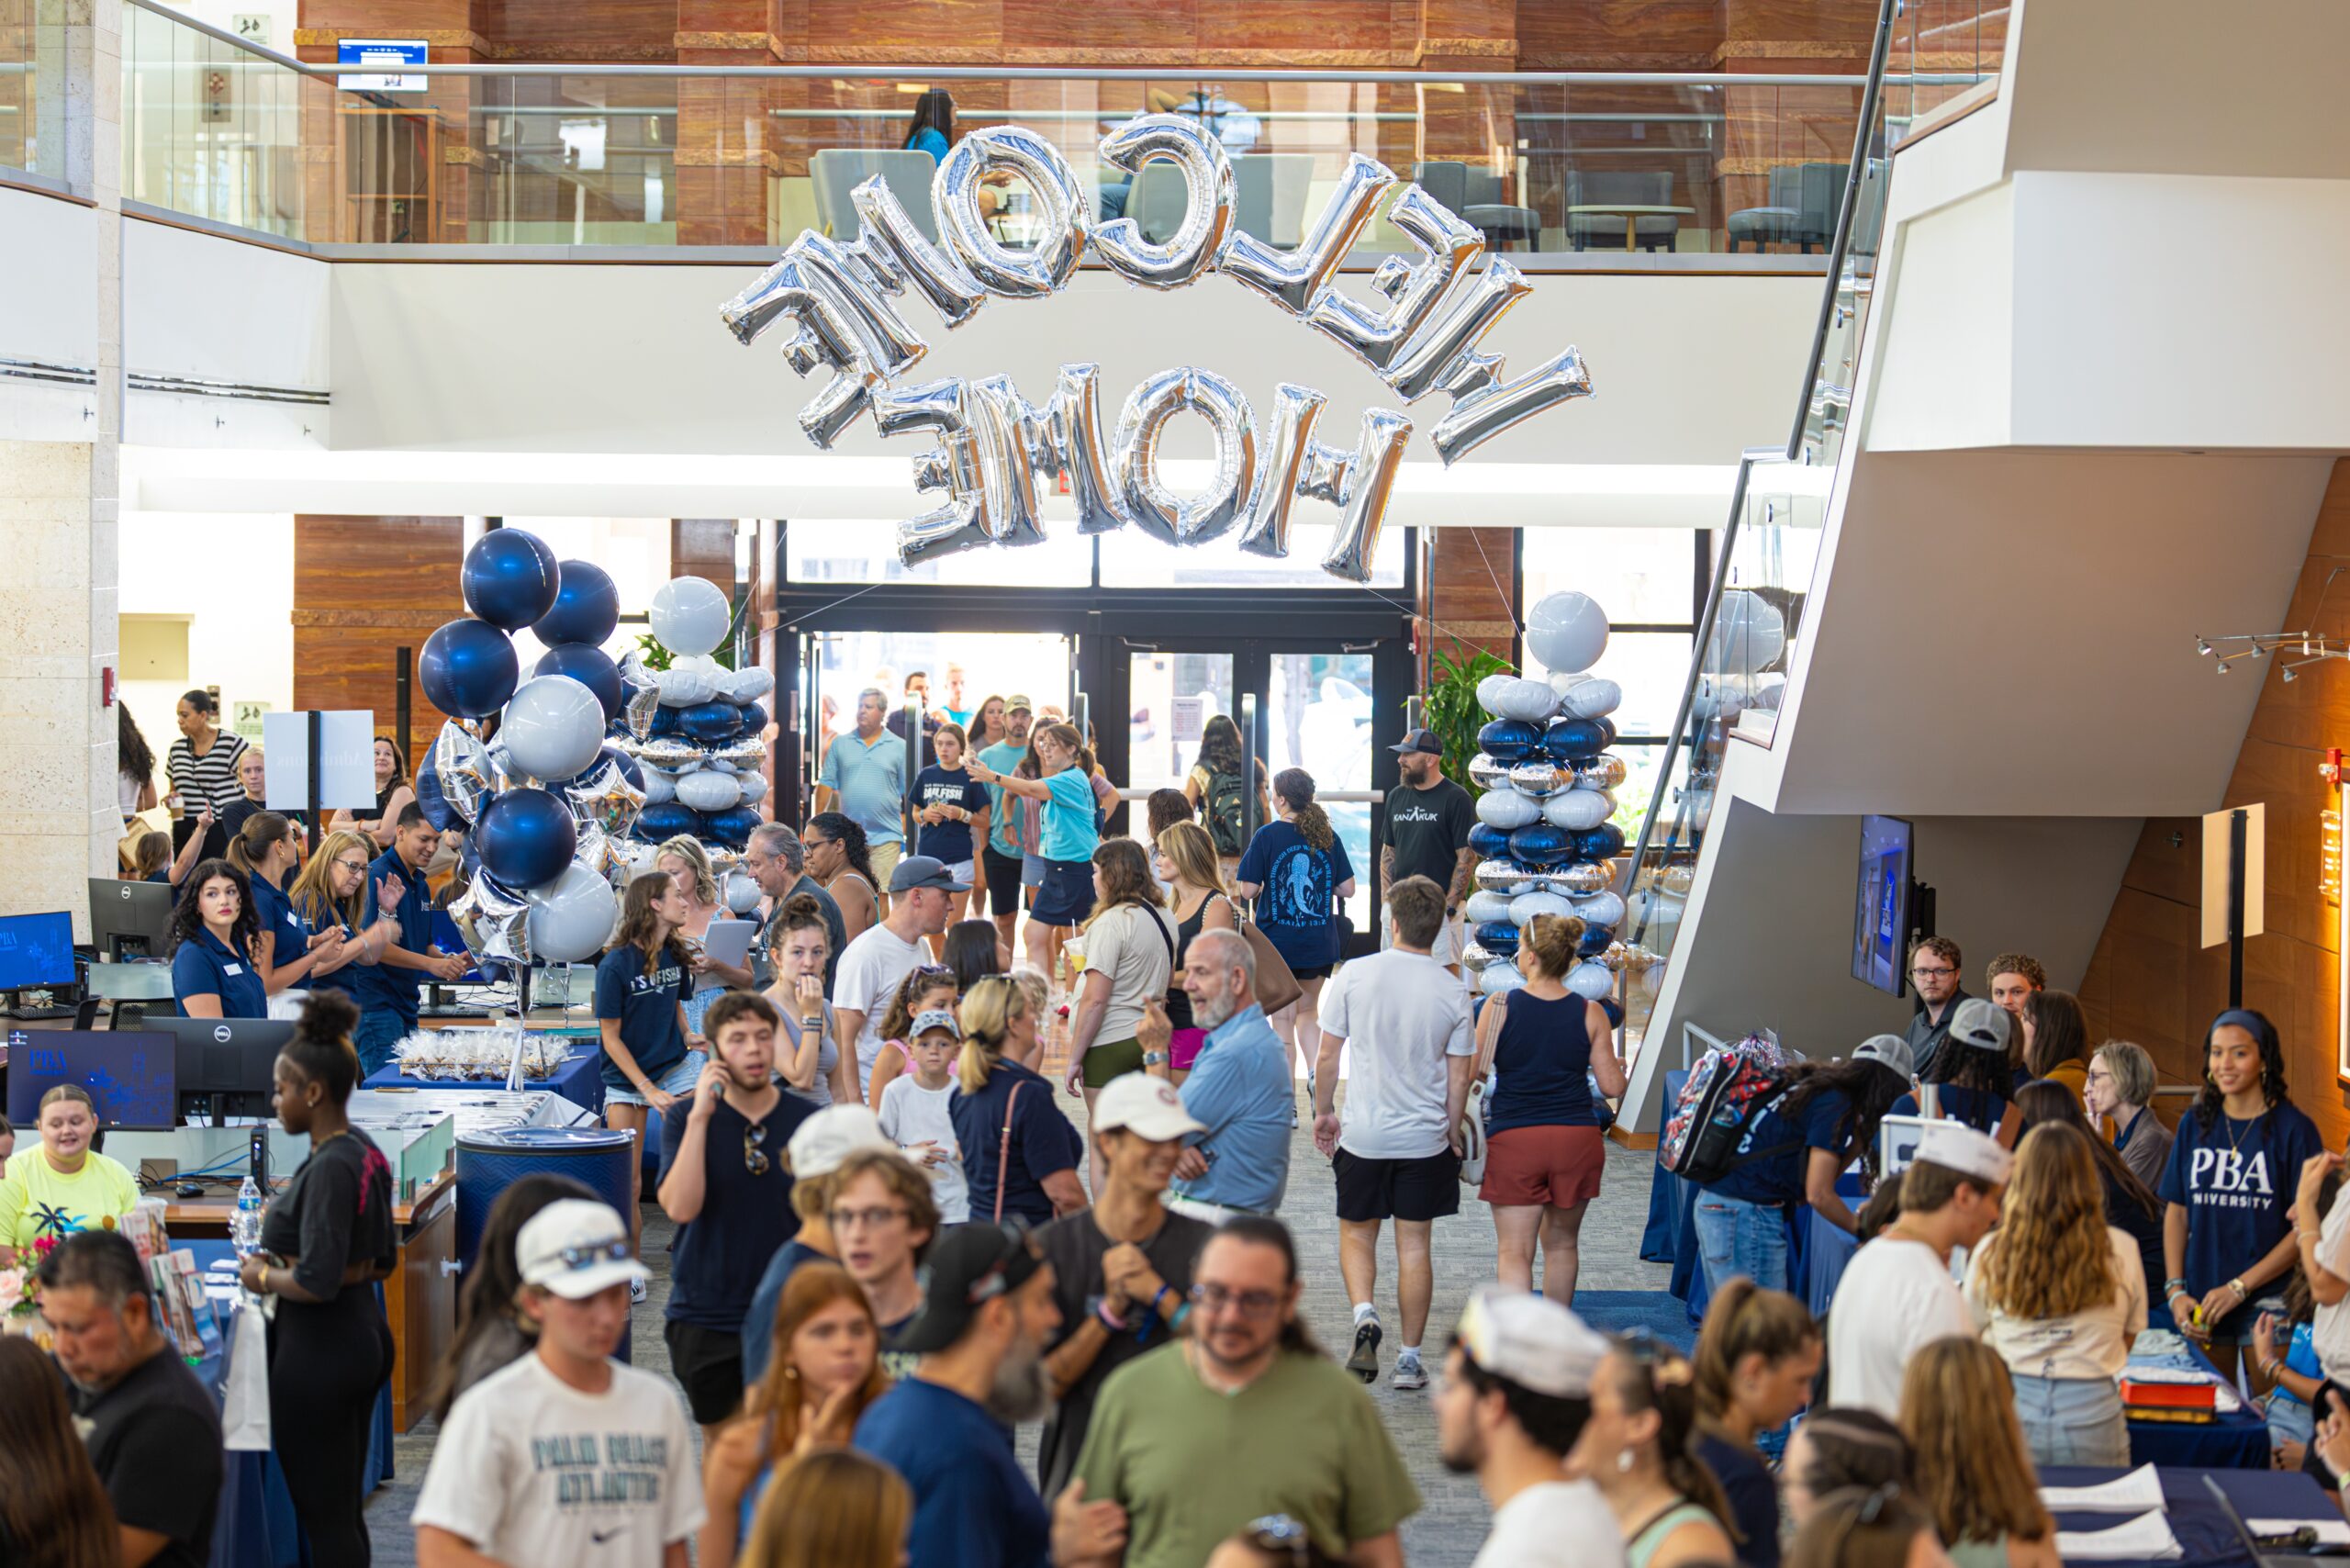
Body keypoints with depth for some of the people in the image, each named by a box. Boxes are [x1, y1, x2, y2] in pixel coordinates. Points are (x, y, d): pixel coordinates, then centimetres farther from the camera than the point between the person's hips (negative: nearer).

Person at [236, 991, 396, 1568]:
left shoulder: (330, 1166, -20)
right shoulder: (367, 1154, 9)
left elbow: (317, 1282, -26)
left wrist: (264, 1276, -8)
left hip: (320, 1347, -10)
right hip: (365, 1335, 10)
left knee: (323, 1518, -3)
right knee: (347, 1510, 16)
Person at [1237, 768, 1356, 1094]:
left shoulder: (1268, 836, -10)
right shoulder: (1328, 836, 0)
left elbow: (1248, 890, -11)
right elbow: (1348, 889, 1)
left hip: (1277, 942, -3)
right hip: (1319, 943, 3)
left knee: (1283, 1018, 4)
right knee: (1308, 1011, 21)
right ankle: (1315, 1073, -1)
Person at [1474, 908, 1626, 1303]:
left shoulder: (1500, 1007, -7)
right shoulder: (1591, 1014, -2)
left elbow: (1474, 1074, -5)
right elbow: (1612, 1085, -1)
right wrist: (1617, 1067, 22)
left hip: (1514, 1138, -2)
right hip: (1577, 1137, 3)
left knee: (1514, 1251, -1)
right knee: (1561, 1243, 19)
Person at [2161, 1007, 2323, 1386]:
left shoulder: (2293, 1129, -5)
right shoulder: (2195, 1124, 9)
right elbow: (2177, 1212, 11)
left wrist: (2240, 1287, -14)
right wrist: (2175, 1290, -1)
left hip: (2267, 1302, -4)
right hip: (2201, 1305, 4)